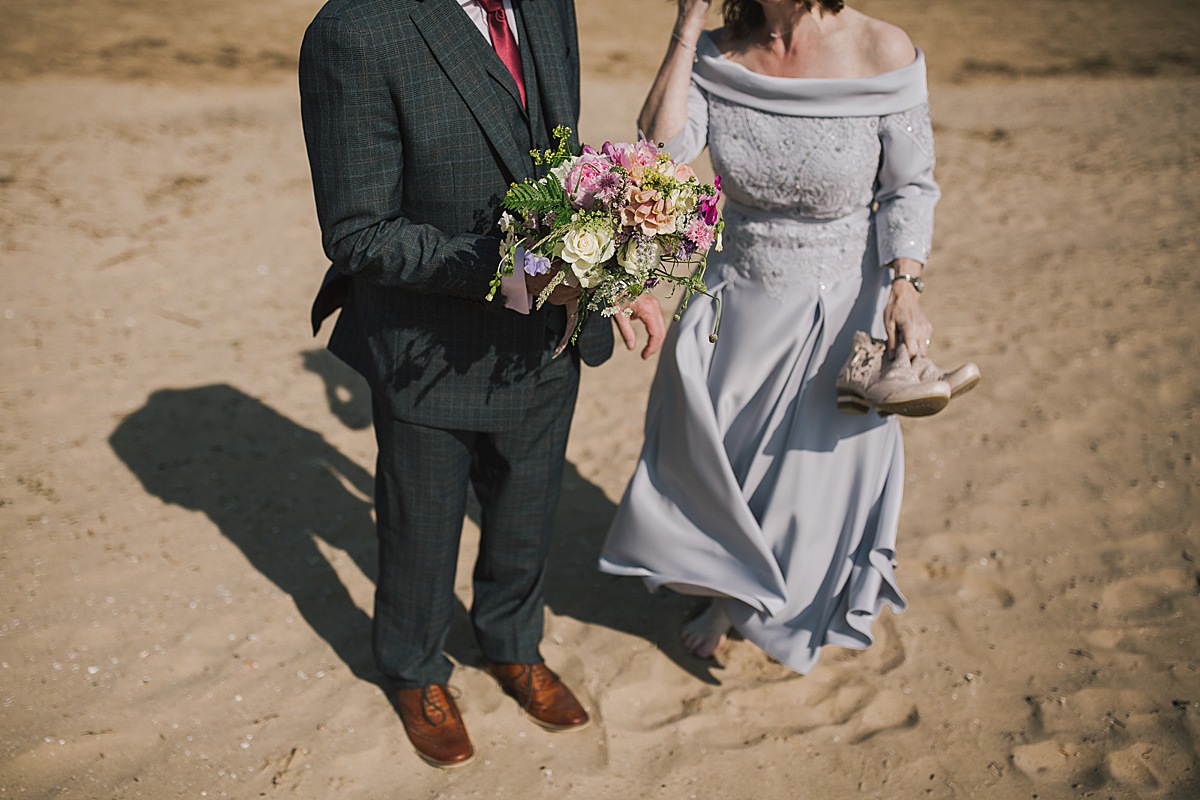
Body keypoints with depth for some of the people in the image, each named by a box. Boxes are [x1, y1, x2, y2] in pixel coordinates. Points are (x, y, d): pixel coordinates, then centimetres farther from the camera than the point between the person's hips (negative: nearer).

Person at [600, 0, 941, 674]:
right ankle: (730, 591, 49)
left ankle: (786, 611, 45)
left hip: (840, 308, -2)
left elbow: (910, 187, -8)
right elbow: (660, 153, -22)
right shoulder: (716, 55, -9)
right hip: (737, 302, 3)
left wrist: (905, 288, -21)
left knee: (815, 467, 14)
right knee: (716, 459, 18)